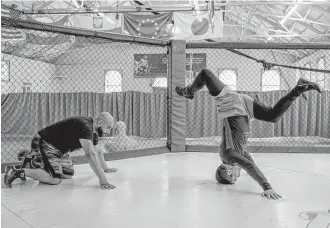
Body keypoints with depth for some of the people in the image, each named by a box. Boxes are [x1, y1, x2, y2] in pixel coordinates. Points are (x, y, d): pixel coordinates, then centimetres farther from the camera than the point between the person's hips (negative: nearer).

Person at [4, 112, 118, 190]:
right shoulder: (85, 126, -28)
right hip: (43, 144, -11)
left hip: (58, 147, 11)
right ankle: (19, 171, -10)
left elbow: (97, 151, 21)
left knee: (68, 174, 11)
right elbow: (90, 154, -36)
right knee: (55, 179, -22)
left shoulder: (93, 130, 4)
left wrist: (106, 169, 24)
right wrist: (102, 179, -37)